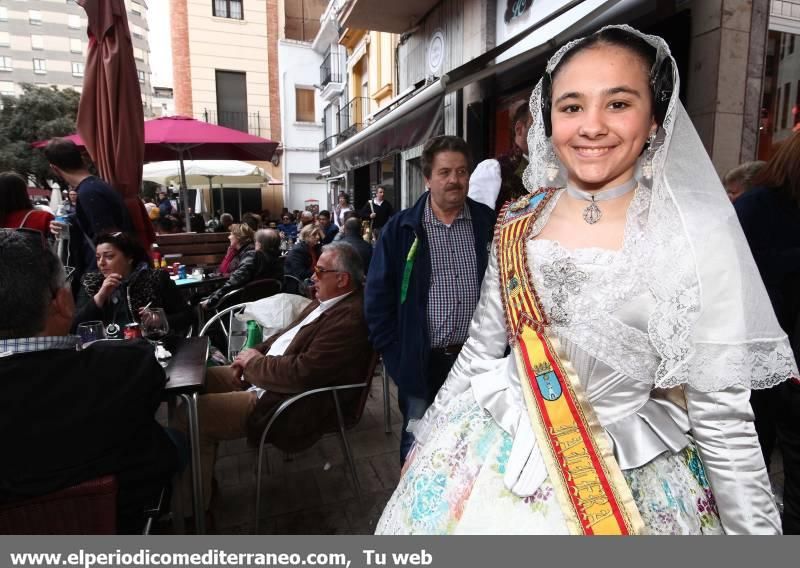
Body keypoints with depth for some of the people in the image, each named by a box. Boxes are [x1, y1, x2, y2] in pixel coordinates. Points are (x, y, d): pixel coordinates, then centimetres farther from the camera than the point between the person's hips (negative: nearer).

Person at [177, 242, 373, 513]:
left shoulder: (349, 319, -25)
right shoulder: (329, 302, 7)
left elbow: (302, 373, -30)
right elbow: (288, 335, 18)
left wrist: (254, 362, -13)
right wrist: (252, 355, 1)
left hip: (290, 402, -11)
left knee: (193, 414, -15)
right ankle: (202, 475, 22)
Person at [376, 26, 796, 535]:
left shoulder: (699, 235, -14)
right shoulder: (518, 222, -4)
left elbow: (721, 416, -10)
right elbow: (481, 351, 4)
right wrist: (426, 442, 10)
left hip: (631, 482, -2)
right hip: (495, 460, 4)